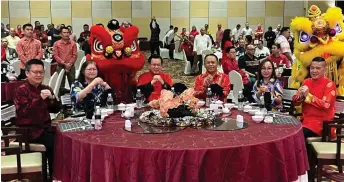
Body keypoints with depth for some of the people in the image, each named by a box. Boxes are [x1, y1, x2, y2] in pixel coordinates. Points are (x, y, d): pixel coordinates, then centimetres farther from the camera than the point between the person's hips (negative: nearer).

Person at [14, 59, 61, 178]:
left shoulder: (45, 88, 11)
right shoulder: (21, 90, -6)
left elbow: (56, 110, 9)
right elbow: (24, 112, -20)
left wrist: (52, 98, -11)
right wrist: (40, 98, -27)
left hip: (45, 127, 6)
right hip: (28, 130, -6)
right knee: (55, 142, -23)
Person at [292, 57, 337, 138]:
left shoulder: (329, 84, -9)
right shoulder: (306, 82, 9)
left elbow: (326, 105, -19)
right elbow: (295, 102, 8)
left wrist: (308, 95, -20)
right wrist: (300, 96, -13)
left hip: (321, 123, -6)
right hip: (305, 119, 6)